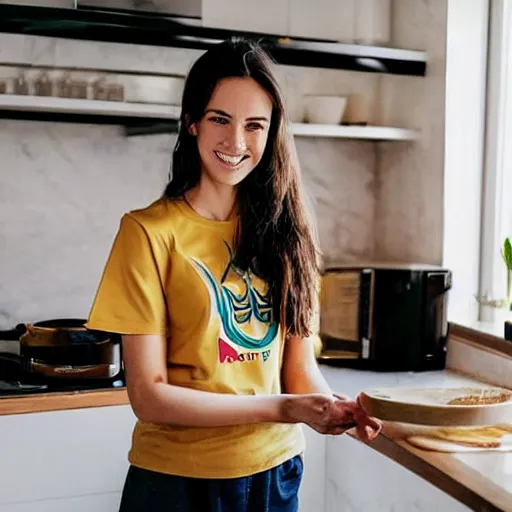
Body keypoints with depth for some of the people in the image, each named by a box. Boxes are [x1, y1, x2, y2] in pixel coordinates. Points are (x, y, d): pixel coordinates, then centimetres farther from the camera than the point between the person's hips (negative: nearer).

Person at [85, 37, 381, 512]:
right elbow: (148, 396, -16)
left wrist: (338, 408, -21)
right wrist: (280, 409, -24)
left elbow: (298, 364, 0)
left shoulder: (282, 227, 1)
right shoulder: (149, 232, -13)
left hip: (276, 470, 4)